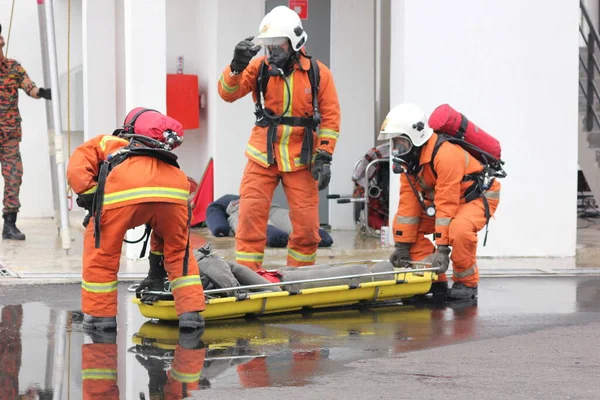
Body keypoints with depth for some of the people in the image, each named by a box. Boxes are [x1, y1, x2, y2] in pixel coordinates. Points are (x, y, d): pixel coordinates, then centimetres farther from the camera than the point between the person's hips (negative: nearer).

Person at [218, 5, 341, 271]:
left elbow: (330, 117, 1)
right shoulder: (259, 67, 0)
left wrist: (324, 158, -6)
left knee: (306, 224, 2)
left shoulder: (318, 73, -1)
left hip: (301, 160, 0)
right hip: (262, 159, 0)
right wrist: (237, 66, -27)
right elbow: (228, 94, -9)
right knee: (251, 217, -5)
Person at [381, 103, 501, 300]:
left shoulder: (446, 155, -33)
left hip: (477, 197, -8)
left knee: (459, 229, -38)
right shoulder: (409, 156, -8)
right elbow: (409, 201, -7)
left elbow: (447, 205, -34)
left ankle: (467, 283, -13)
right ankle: (435, 281, 0)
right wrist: (402, 245, -10)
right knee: (401, 224, -6)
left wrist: (442, 249, -33)